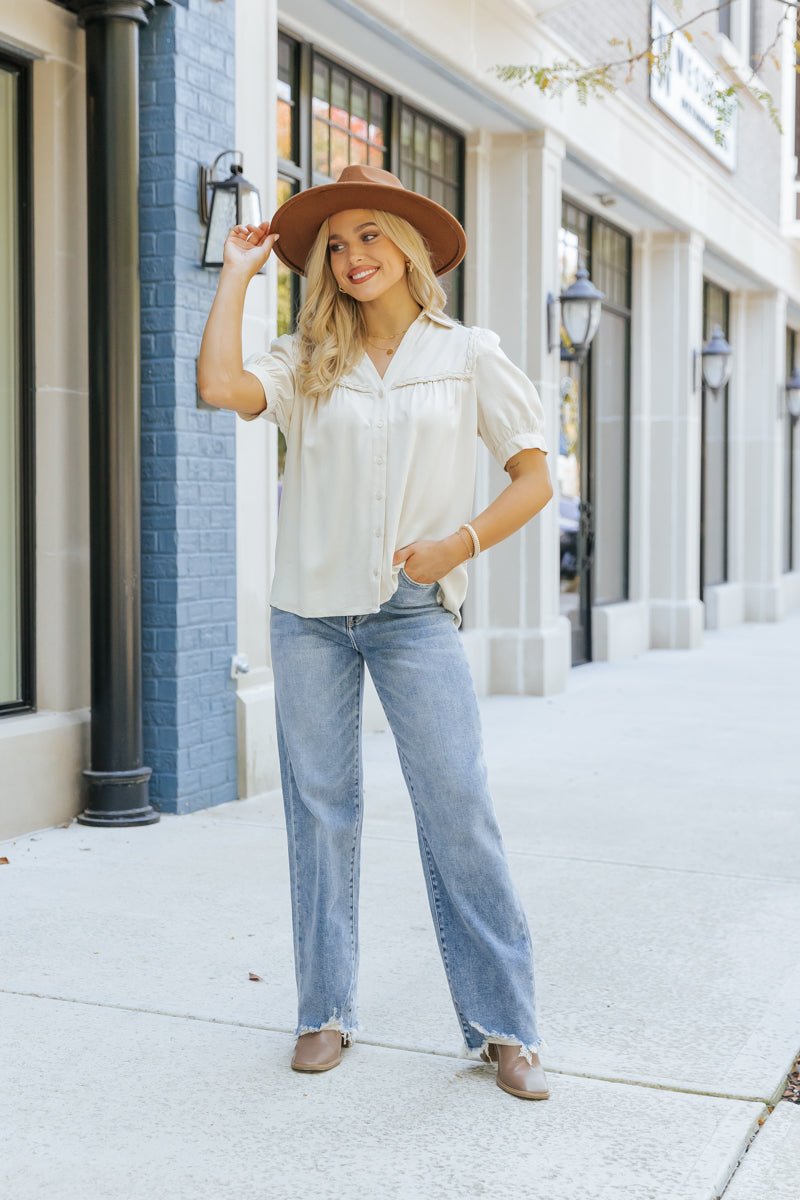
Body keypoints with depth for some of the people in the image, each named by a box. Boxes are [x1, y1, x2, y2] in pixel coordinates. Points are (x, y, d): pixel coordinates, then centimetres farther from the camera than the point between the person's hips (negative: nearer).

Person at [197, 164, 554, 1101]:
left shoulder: (467, 356, 5)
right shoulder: (306, 360, 8)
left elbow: (533, 478, 6)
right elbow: (221, 386, -12)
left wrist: (458, 545, -9)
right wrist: (237, 275, -1)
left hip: (415, 612, -2)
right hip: (310, 612, 2)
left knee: (458, 812, -5)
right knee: (319, 811, 6)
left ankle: (502, 1028, 5)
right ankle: (325, 1012, 19)